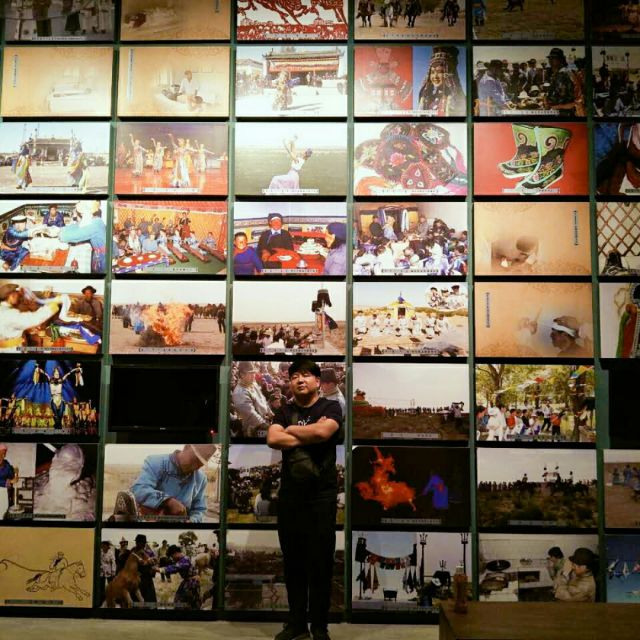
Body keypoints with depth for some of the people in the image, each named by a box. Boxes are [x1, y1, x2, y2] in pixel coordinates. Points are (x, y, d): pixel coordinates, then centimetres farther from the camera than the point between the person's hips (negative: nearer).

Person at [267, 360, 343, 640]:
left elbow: (323, 431, -20)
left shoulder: (330, 407, 0)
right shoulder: (284, 412, 11)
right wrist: (310, 436, -11)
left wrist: (291, 429, -4)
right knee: (293, 562, 10)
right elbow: (272, 439, -7)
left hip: (321, 496, -4)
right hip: (289, 496, 4)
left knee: (320, 562, 1)